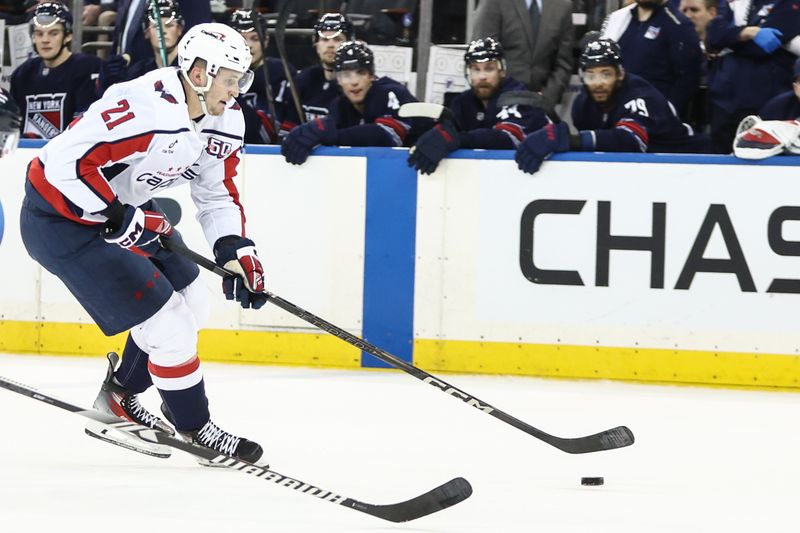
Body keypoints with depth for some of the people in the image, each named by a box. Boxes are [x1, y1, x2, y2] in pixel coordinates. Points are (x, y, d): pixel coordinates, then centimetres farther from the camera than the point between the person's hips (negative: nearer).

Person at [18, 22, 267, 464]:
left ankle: (119, 399, 33)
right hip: (62, 218, -10)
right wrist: (122, 221, -32)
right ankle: (194, 427, 8)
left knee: (191, 307, 16)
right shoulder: (145, 108, -33)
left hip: (124, 206, 10)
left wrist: (237, 251, -7)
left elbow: (219, 194, 8)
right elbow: (67, 161, -35)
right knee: (166, 322, -10)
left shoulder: (225, 121, -3)